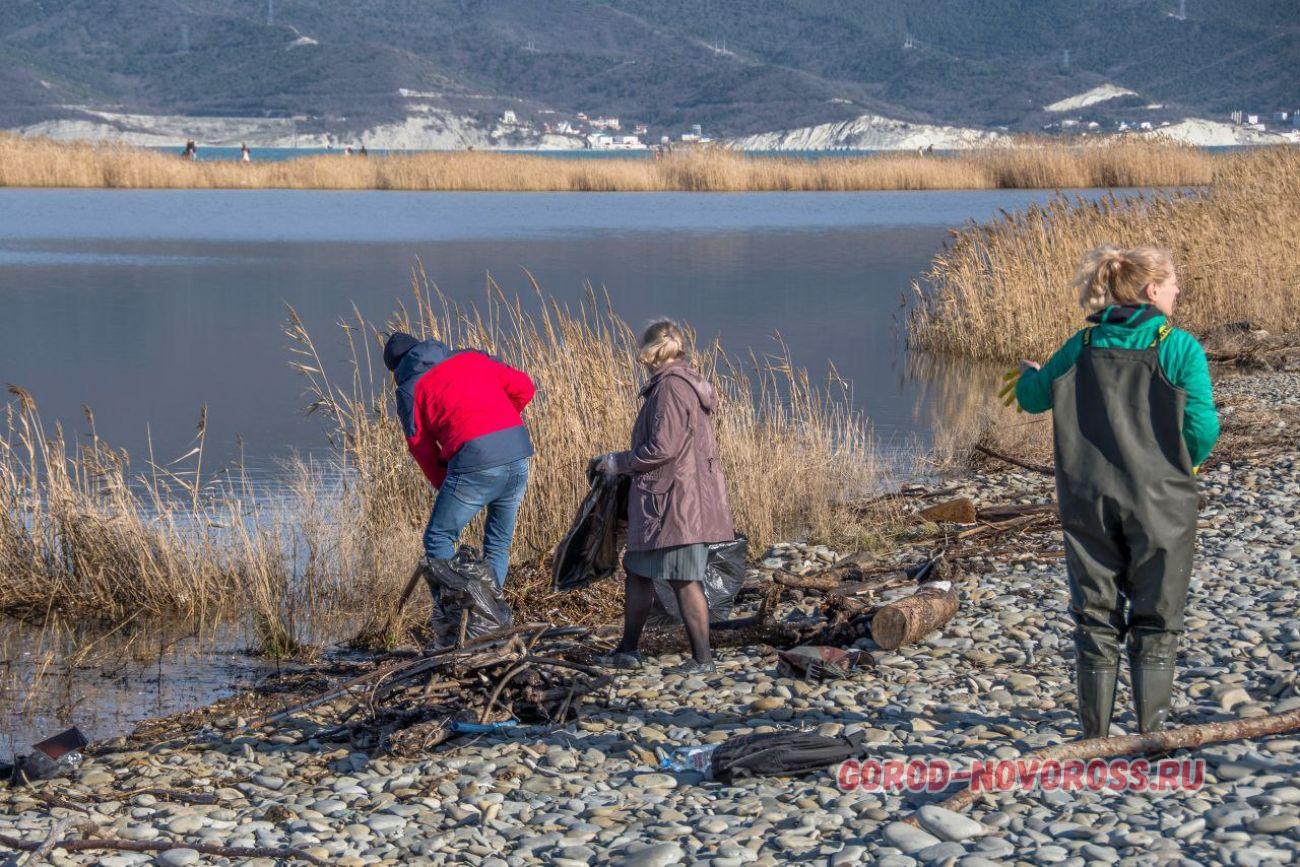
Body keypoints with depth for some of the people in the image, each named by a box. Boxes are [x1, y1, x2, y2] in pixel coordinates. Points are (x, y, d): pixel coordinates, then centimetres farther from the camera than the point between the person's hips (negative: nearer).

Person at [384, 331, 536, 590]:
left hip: (475, 463, -5)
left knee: (438, 539, 10)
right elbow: (524, 387, 15)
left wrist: (444, 486, 21)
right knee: (498, 546, 18)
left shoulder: (409, 389, 9)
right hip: (519, 453, 5)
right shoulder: (471, 357, 20)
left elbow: (421, 448, 9)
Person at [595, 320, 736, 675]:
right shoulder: (688, 383, 15)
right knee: (637, 570, 16)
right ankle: (628, 649, 24)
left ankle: (702, 656, 1)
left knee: (684, 579, -4)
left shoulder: (670, 387, -16)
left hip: (675, 501, -10)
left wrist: (619, 463, -7)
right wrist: (625, 463, 21)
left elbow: (663, 448, -21)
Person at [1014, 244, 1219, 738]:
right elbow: (1201, 425, -15)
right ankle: (1151, 734, 6)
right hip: (1159, 502, -3)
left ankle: (1095, 736, 14)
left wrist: (1028, 376, 39)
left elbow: (1033, 398, 16)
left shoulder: (1083, 345, 4)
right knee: (1155, 623, 8)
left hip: (1089, 501, 3)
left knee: (1096, 621, 11)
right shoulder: (1179, 346, -8)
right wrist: (1187, 463, 7)